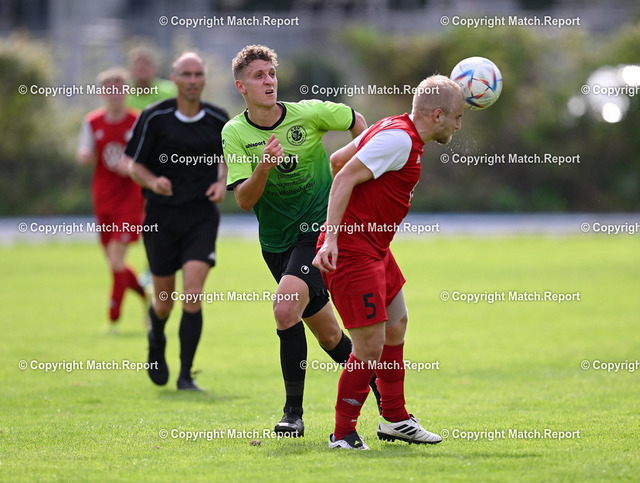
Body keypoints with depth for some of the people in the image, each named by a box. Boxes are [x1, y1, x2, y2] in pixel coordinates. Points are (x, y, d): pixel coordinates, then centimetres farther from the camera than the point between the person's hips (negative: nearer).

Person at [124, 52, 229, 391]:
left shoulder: (218, 120, 3)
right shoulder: (154, 117, -5)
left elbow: (226, 159, 20)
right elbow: (136, 165, 1)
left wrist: (222, 183, 0)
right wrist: (153, 181, -19)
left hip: (201, 215, 1)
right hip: (161, 216, 0)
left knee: (193, 294, -15)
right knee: (164, 299, 7)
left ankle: (186, 375, -10)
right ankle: (156, 339, 44)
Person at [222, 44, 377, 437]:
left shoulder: (309, 114, -9)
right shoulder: (235, 133, -5)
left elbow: (356, 121, 10)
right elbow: (244, 200, -12)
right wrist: (263, 167, -30)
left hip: (318, 229, -4)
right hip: (276, 240, 4)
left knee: (286, 309, -25)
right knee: (327, 334, 11)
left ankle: (294, 412, -16)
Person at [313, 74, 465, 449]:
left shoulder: (394, 131, 11)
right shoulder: (400, 139, -18)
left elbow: (338, 159, 19)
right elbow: (345, 177, -23)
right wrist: (331, 239, -29)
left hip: (375, 247, 11)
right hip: (351, 252, -11)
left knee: (397, 324, 22)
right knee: (371, 345, -11)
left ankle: (395, 420, 36)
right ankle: (344, 435, 1)